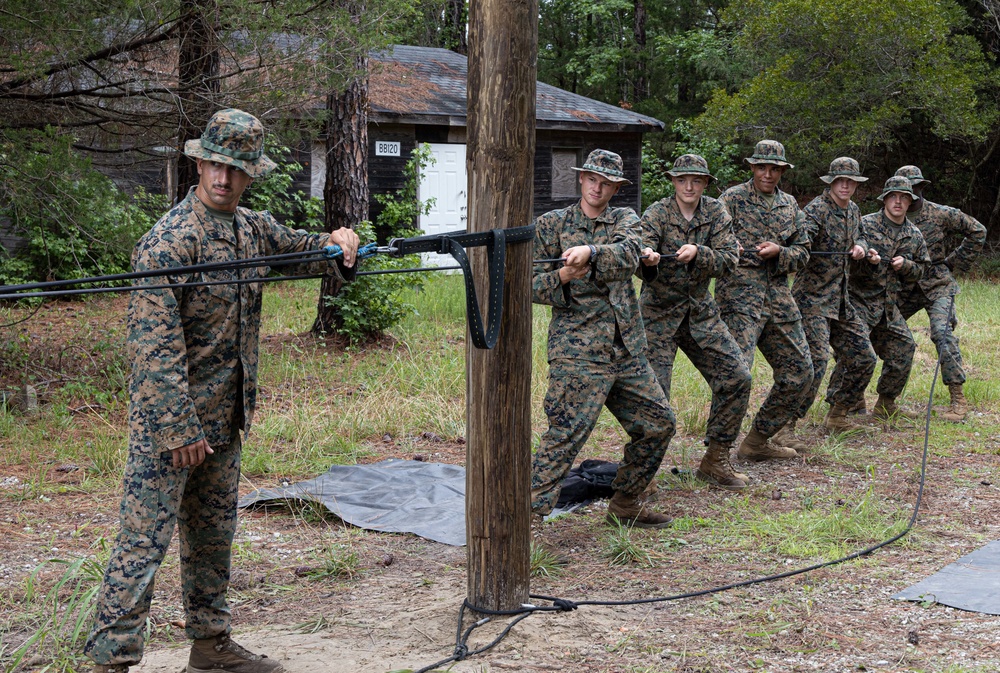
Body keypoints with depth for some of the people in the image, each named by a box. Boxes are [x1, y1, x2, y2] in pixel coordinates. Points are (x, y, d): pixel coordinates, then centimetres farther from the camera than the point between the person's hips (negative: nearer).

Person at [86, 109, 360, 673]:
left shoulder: (253, 228, 8)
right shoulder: (170, 239, -17)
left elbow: (300, 249, 23)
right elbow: (155, 344, -21)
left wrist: (337, 244, -3)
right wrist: (179, 428, -23)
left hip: (225, 419, 8)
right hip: (170, 419, -8)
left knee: (214, 535, 17)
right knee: (145, 538, -8)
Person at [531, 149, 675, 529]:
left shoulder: (625, 220, 11)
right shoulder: (550, 225, 5)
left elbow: (627, 256, -13)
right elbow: (532, 285, 2)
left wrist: (590, 252, -32)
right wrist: (561, 279, -19)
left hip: (627, 350, 5)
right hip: (577, 351, -5)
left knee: (659, 423, 11)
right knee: (566, 433, -16)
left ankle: (625, 503, 26)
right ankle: (530, 516, -12)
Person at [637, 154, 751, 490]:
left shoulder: (716, 213, 0)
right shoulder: (656, 214, -10)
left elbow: (729, 259, -10)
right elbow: (642, 253, -22)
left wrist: (697, 253, -27)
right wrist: (647, 259, -46)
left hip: (700, 311, 4)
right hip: (659, 313, -4)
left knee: (737, 377, -4)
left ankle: (715, 459, 10)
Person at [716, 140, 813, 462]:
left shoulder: (790, 205, 16)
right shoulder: (733, 199, 0)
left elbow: (803, 252, 15)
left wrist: (779, 252, -5)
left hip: (779, 299, 7)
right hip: (740, 295, -6)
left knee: (799, 374, 8)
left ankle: (758, 440, 20)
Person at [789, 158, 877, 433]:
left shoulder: (853, 211, 11)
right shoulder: (816, 210, -13)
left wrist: (860, 246, 6)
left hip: (841, 301, 8)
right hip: (812, 298, -8)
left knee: (864, 359, 9)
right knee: (815, 361, -20)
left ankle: (837, 415, 24)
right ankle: (786, 423, -13)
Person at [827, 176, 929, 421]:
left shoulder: (914, 235, 10)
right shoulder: (865, 225, -7)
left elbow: (919, 271, 16)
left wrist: (905, 264, -5)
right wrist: (867, 260, -27)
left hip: (888, 306, 7)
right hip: (859, 300, -6)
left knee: (903, 349, 8)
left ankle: (886, 404, 24)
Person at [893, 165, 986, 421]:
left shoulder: (942, 214, -4)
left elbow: (977, 231, 4)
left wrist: (957, 261, 0)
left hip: (937, 285, -4)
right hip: (905, 287, 4)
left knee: (942, 332, -23)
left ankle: (958, 399, -18)